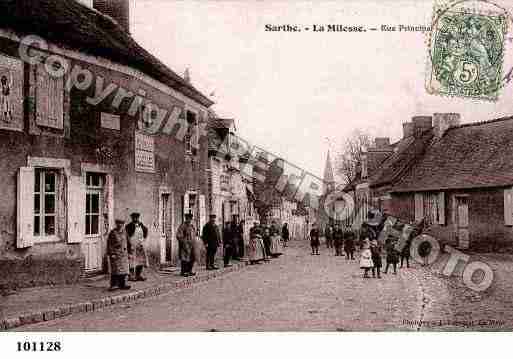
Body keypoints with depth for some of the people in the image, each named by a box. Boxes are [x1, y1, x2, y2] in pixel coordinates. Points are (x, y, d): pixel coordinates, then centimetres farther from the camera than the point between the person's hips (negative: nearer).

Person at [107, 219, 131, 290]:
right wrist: (111, 254, -14)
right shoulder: (112, 233, -10)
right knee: (115, 270, -5)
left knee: (123, 269, 7)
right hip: (115, 254, -6)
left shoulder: (124, 232, 8)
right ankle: (113, 285, 2)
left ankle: (122, 284, 13)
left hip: (123, 254, 6)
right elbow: (109, 244, -10)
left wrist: (126, 252, 13)